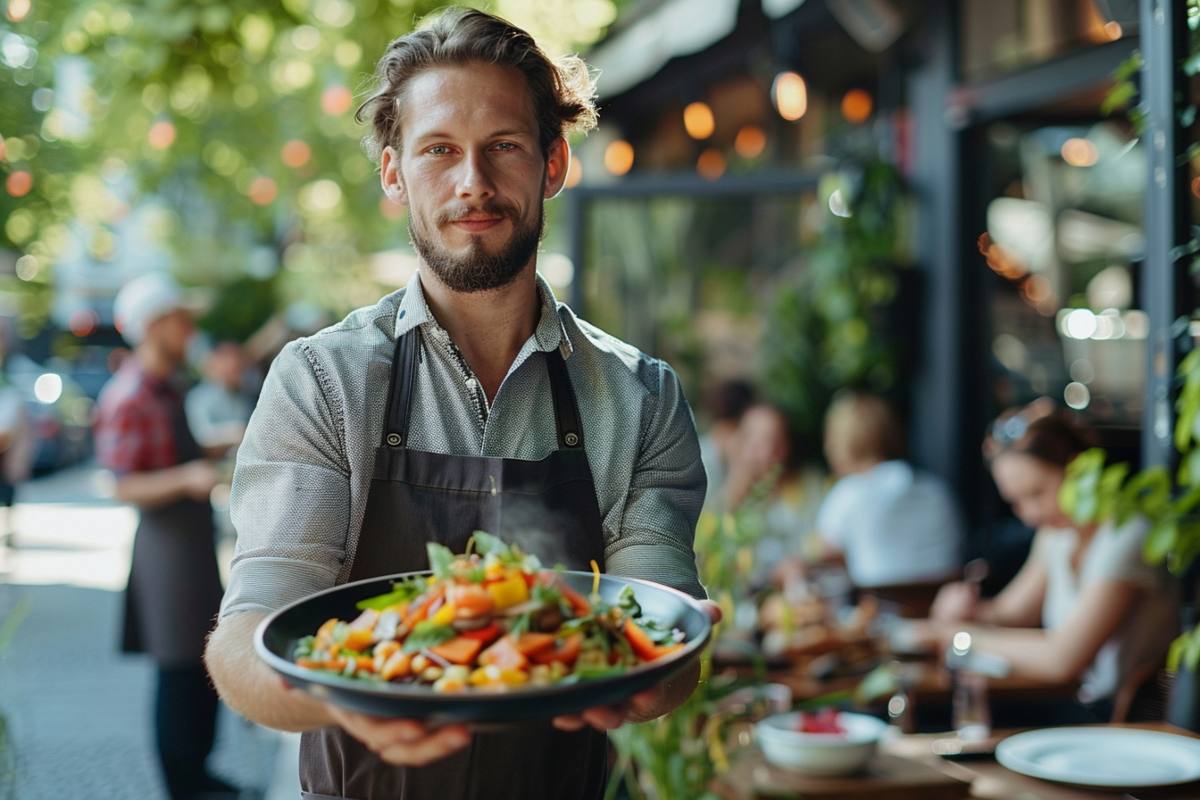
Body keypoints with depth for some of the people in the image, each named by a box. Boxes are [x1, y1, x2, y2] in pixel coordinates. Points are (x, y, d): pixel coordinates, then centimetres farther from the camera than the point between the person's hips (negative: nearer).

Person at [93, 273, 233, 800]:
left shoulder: (166, 388, 12)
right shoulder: (127, 399, -18)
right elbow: (127, 488, -21)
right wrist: (186, 479, -34)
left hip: (195, 538, 10)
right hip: (167, 543, -10)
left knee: (206, 663, 16)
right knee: (180, 671, -3)